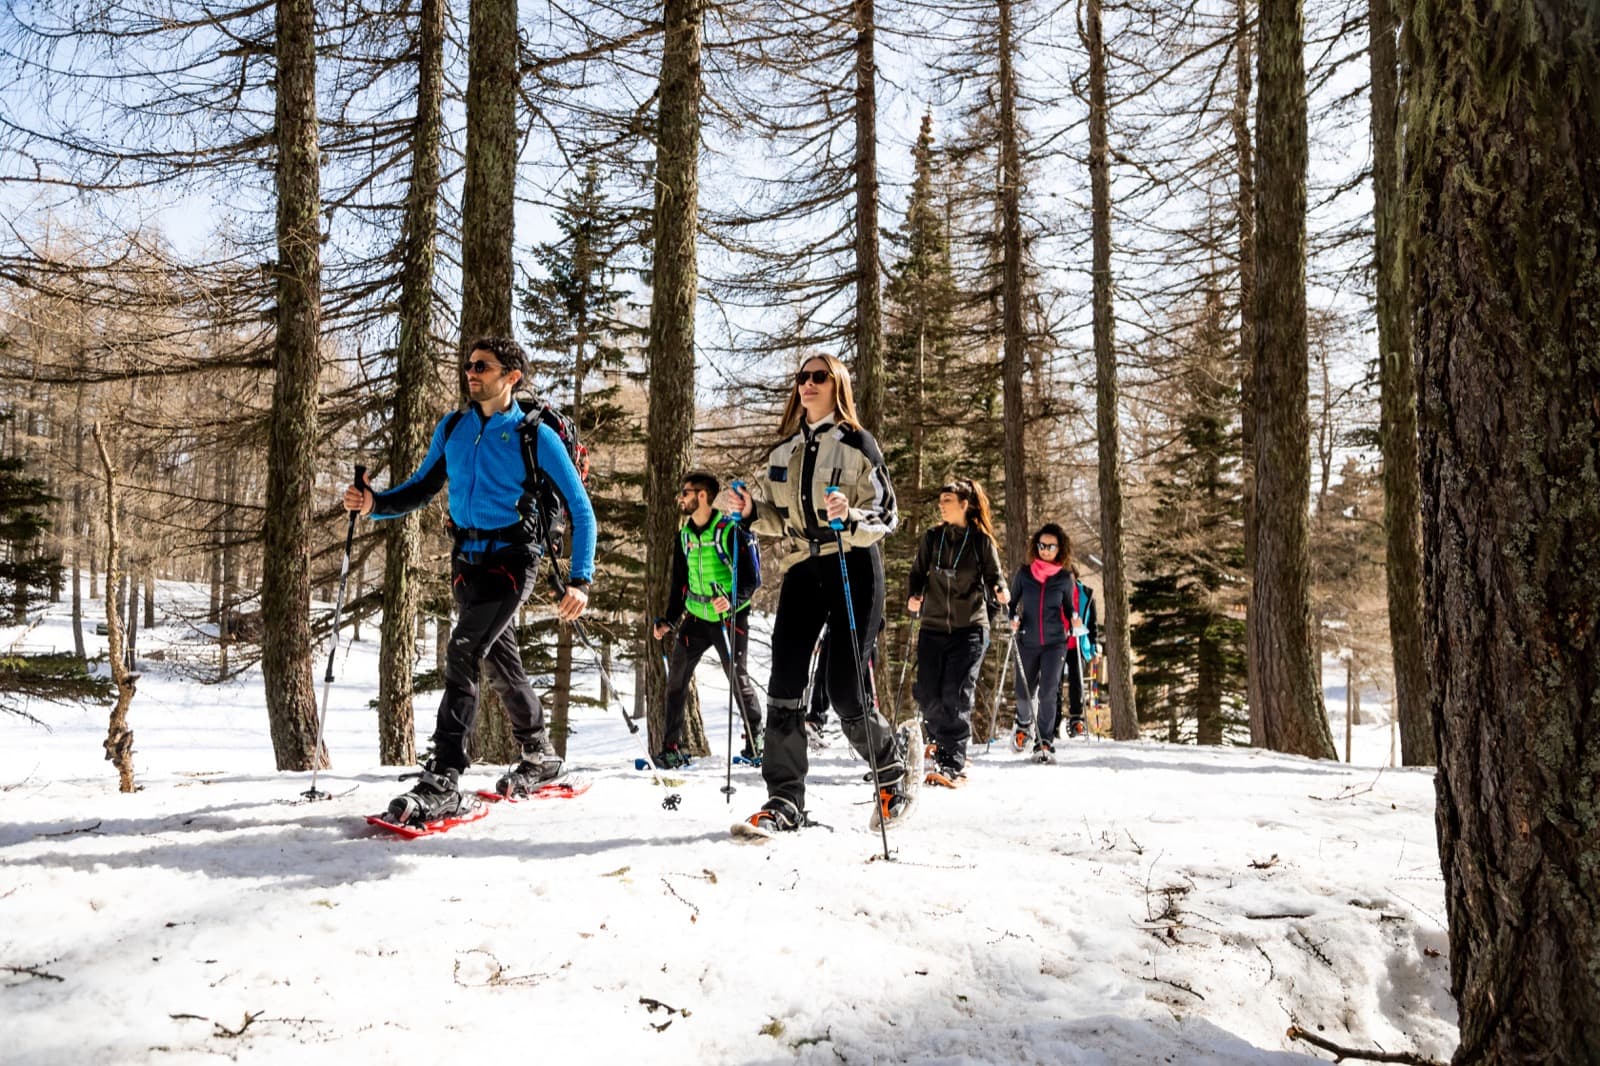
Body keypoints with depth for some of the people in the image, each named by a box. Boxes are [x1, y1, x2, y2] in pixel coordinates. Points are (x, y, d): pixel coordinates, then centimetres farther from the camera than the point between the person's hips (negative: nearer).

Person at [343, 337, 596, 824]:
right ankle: (540, 757, 36)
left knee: (462, 654, -21)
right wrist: (374, 503, -5)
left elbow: (581, 509, -6)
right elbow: (421, 489, 16)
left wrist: (580, 580, -16)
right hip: (467, 561, 6)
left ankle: (443, 784, -21)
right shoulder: (452, 429, 8)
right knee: (503, 665, 16)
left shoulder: (536, 436, -7)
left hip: (511, 560, -6)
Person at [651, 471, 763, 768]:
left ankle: (755, 737, 16)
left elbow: (750, 578, -14)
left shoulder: (731, 531, -13)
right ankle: (671, 748, 6)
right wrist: (669, 620, 9)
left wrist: (733, 601, -32)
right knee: (676, 676, 0)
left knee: (737, 677, -4)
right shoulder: (684, 534, 8)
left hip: (731, 617, -6)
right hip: (697, 616, 6)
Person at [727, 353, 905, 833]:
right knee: (784, 686, -7)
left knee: (846, 692, -5)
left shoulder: (858, 444, -1)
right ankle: (785, 798, 0)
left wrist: (850, 517, -24)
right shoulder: (783, 451, 16)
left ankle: (891, 776, 20)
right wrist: (751, 511, 1)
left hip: (853, 568, -5)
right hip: (800, 570, 5)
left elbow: (886, 518, -4)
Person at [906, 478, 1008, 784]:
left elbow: (993, 575, 4)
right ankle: (944, 741, 28)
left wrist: (1000, 590, -18)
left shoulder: (982, 540, -1)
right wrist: (914, 597, -10)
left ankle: (952, 762, -9)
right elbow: (919, 573, 9)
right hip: (933, 626, 3)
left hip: (970, 627, -3)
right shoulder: (932, 538, 7)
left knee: (956, 694, -10)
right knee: (927, 694, 2)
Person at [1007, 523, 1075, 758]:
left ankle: (1045, 741, -3)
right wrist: (1013, 619, -9)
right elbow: (1012, 601, 9)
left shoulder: (1065, 578, 2)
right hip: (1027, 642, 1)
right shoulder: (1024, 574, 2)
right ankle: (1024, 724, 40)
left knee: (1048, 692, -12)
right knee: (1024, 692, 9)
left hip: (1054, 642, -1)